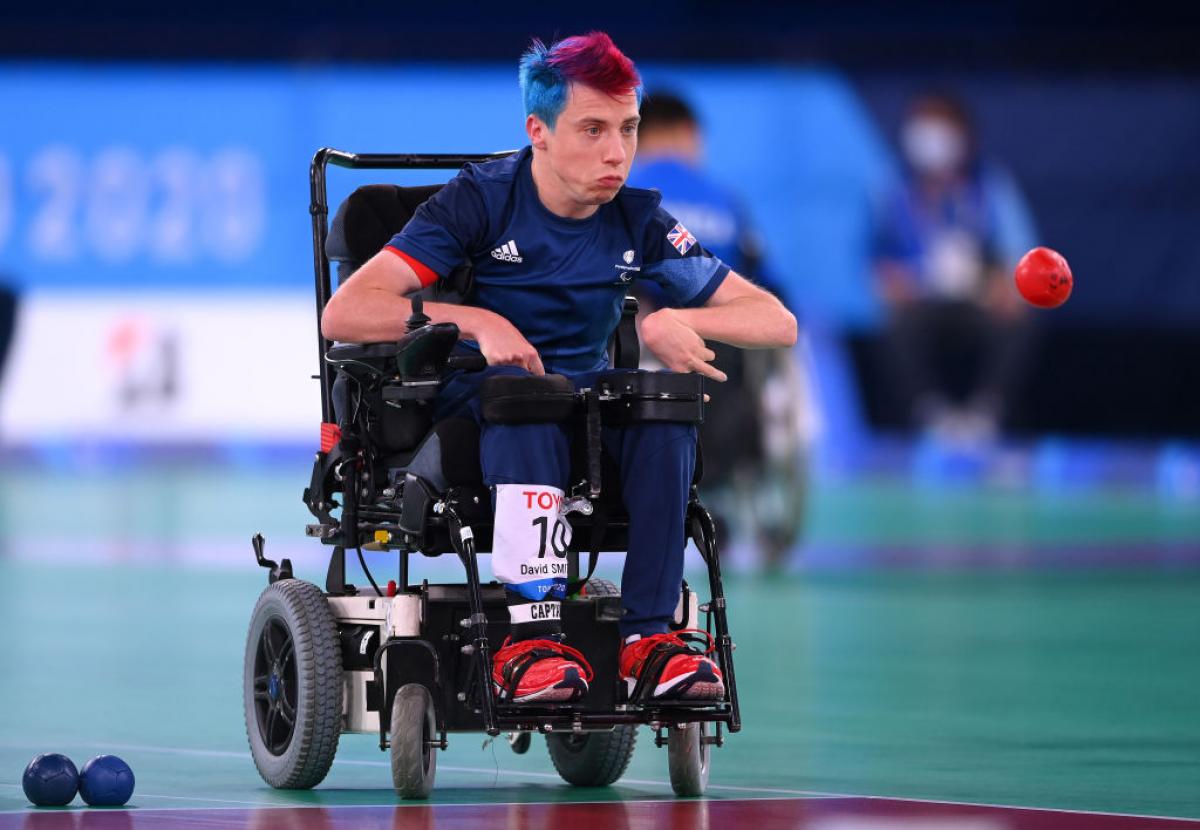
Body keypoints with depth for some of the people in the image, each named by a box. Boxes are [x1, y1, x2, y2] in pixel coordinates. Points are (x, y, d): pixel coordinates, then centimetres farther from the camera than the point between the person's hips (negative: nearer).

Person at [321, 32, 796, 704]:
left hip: (585, 403, 3)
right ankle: (532, 639, -45)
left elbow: (777, 323, 1)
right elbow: (344, 314, -18)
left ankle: (648, 634, -31)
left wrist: (670, 323, -18)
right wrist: (477, 321, -28)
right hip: (473, 408, -3)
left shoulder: (638, 222, 2)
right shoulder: (480, 202, -9)